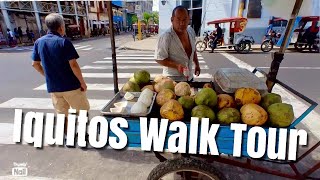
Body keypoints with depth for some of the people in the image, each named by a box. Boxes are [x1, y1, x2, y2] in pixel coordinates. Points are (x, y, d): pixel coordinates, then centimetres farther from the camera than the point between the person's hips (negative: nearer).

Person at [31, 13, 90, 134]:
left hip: (52, 86, 6)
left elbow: (35, 64, 9)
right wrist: (82, 82, -10)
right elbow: (73, 65, -19)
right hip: (71, 85, -5)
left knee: (61, 113, 18)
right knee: (83, 110, 12)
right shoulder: (63, 42, -15)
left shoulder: (39, 42, 4)